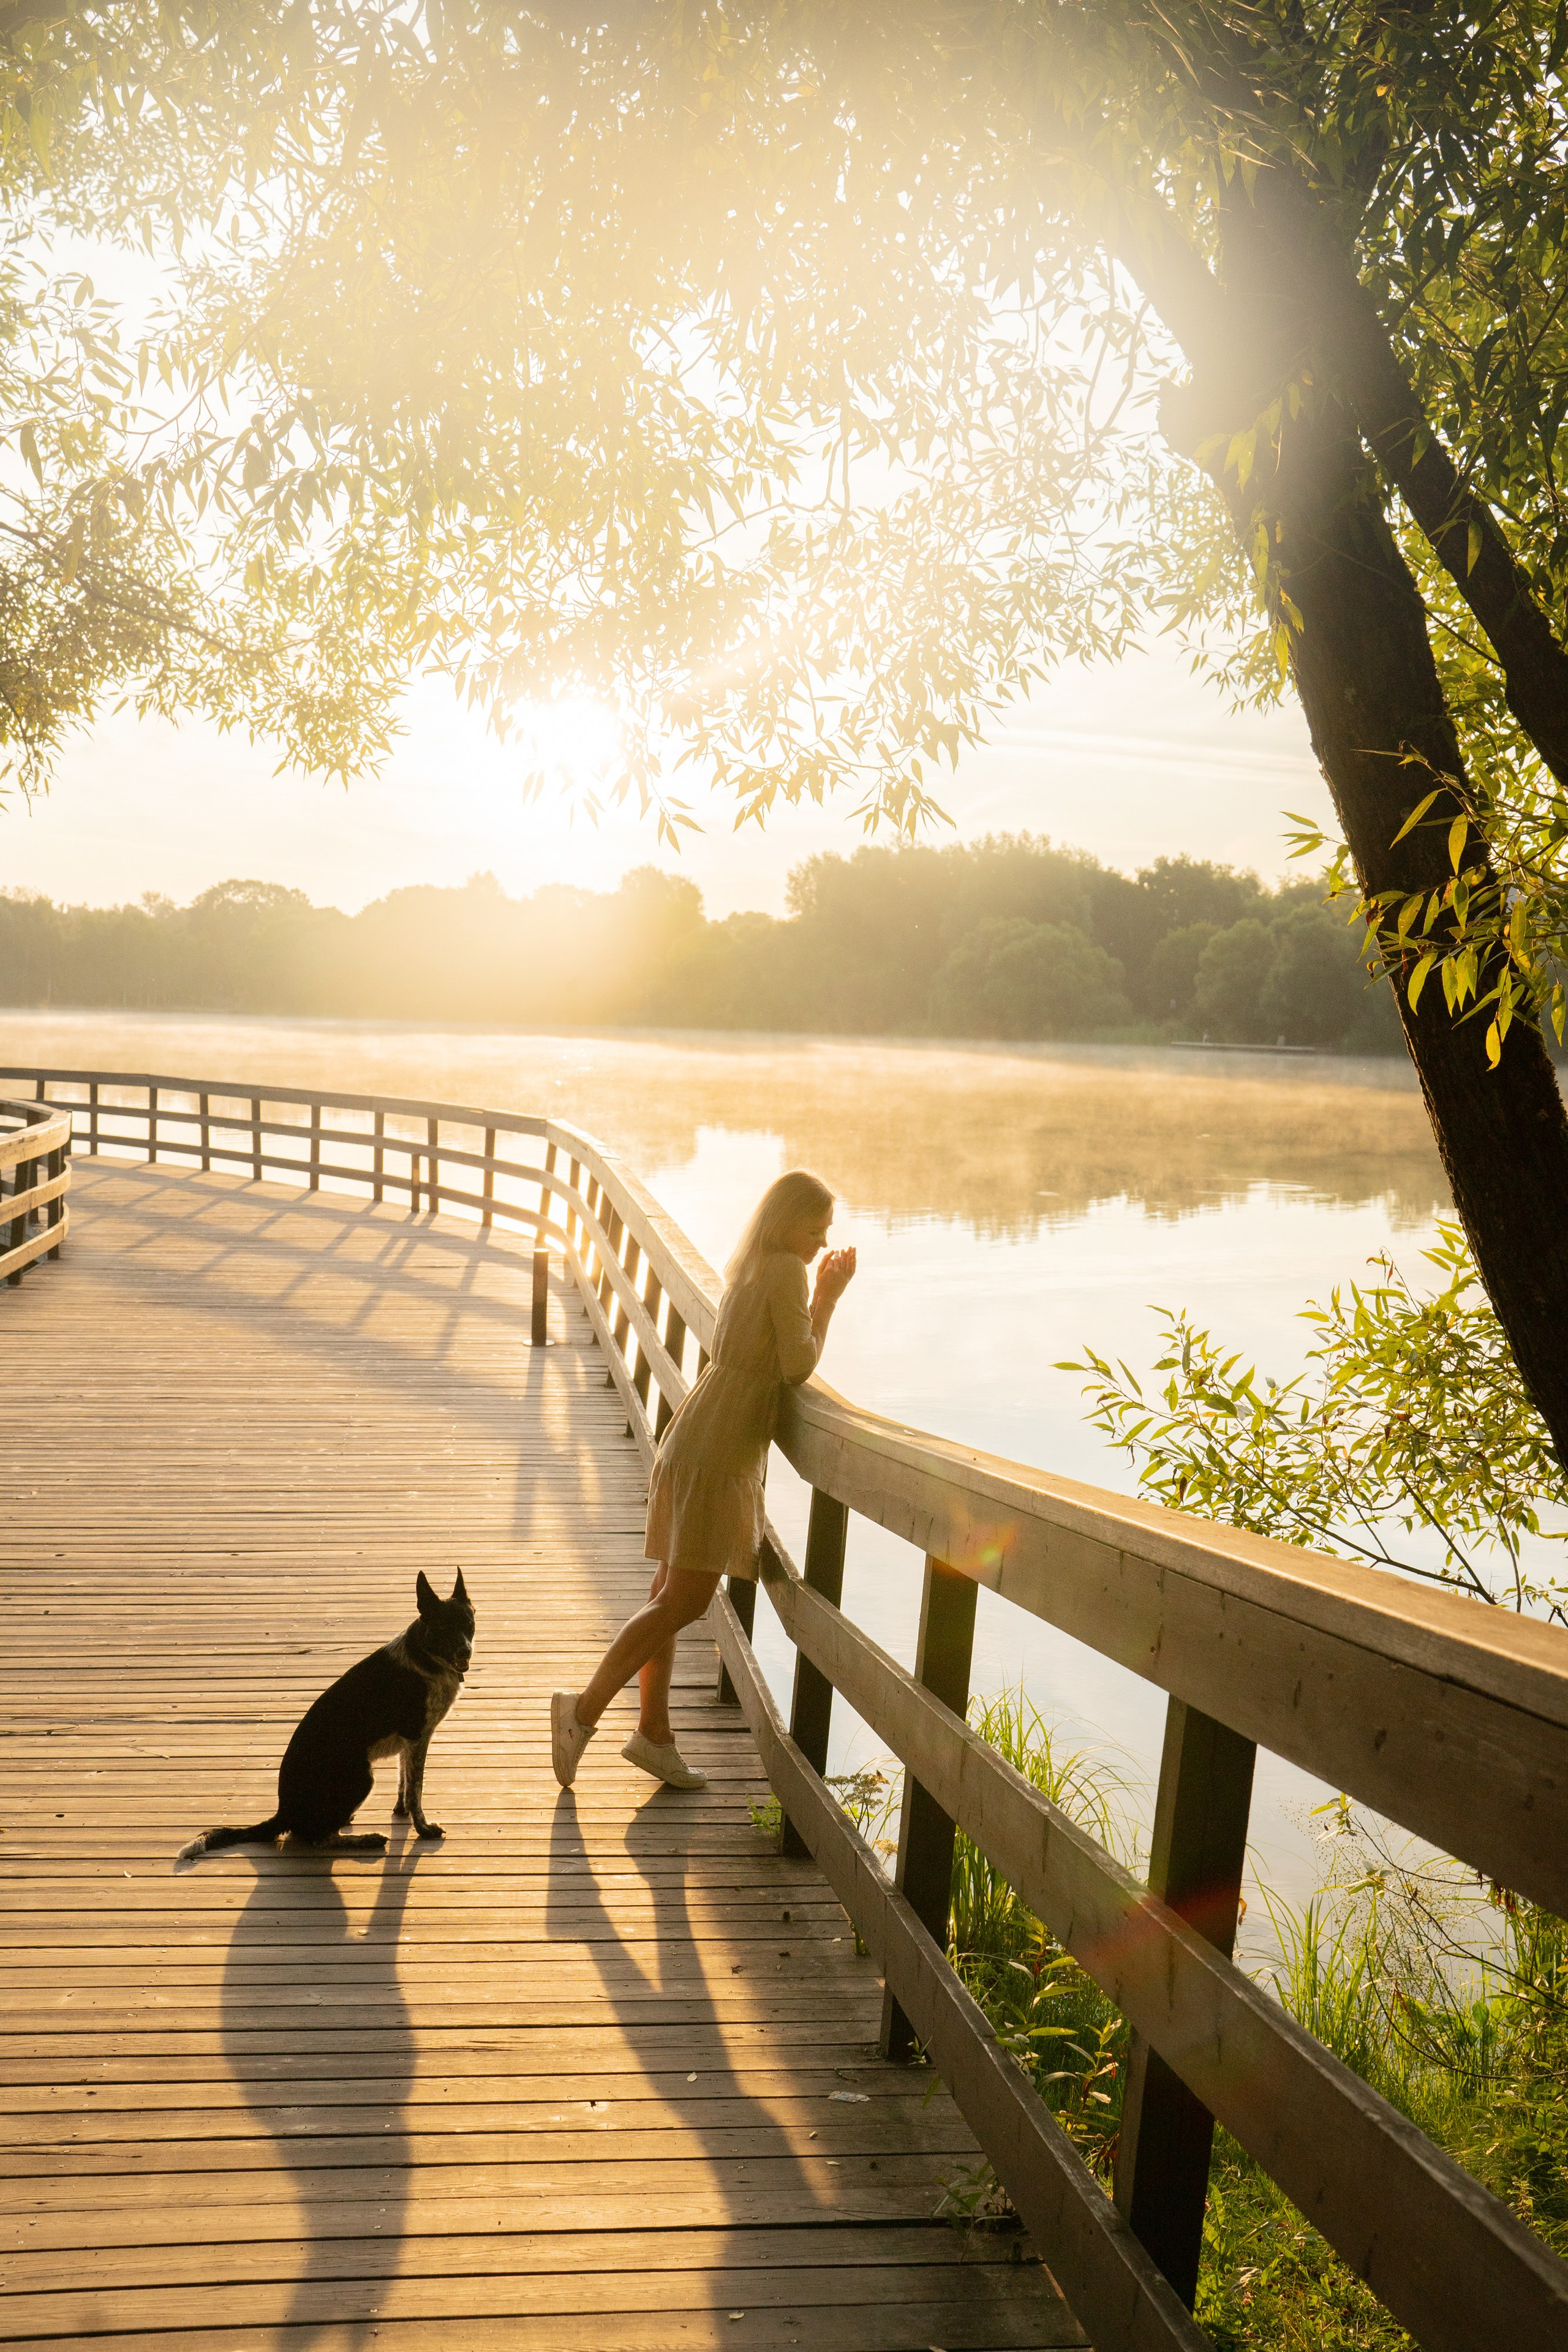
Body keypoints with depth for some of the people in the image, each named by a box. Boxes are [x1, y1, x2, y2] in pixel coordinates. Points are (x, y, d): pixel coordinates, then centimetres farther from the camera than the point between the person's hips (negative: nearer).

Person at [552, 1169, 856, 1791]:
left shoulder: (750, 1267, 17)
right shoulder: (787, 1272, -10)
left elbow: (785, 1356, 20)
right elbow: (799, 1367, -14)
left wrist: (822, 1296, 14)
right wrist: (829, 1299, -4)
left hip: (695, 1442, 10)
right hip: (719, 1452, -10)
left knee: (671, 1594, 11)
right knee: (684, 1601, -9)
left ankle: (653, 1732, 17)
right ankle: (585, 1709, -8)